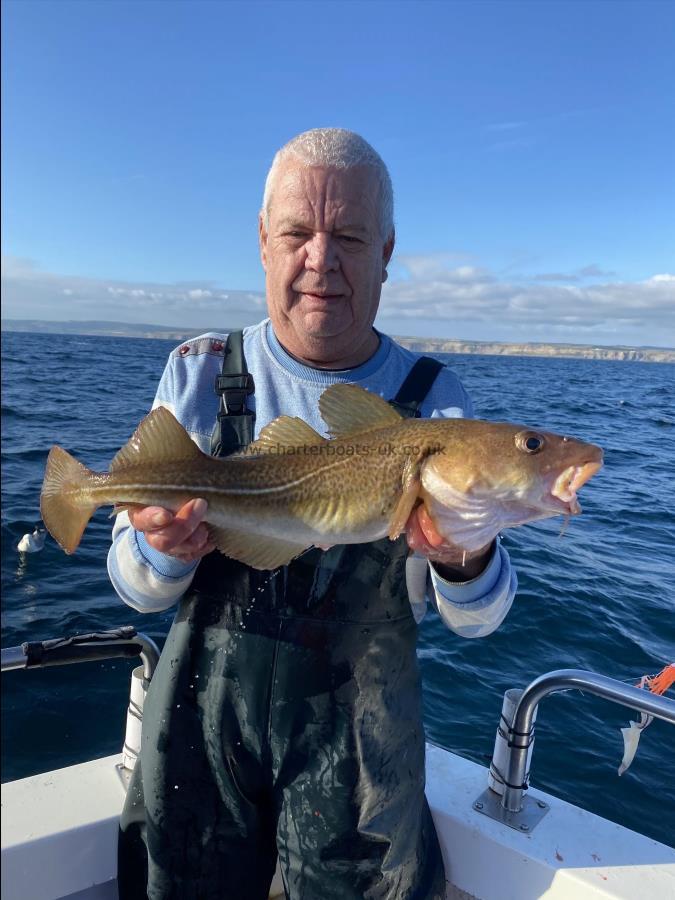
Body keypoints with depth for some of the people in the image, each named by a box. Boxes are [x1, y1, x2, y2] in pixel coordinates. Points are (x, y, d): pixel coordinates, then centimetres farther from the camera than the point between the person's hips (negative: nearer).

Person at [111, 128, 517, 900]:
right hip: (203, 720, 1)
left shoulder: (433, 399, -7)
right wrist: (165, 551, -27)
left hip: (361, 745, 0)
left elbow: (477, 619, -6)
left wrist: (464, 564, -28)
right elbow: (136, 588, -4)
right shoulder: (199, 373, -5)